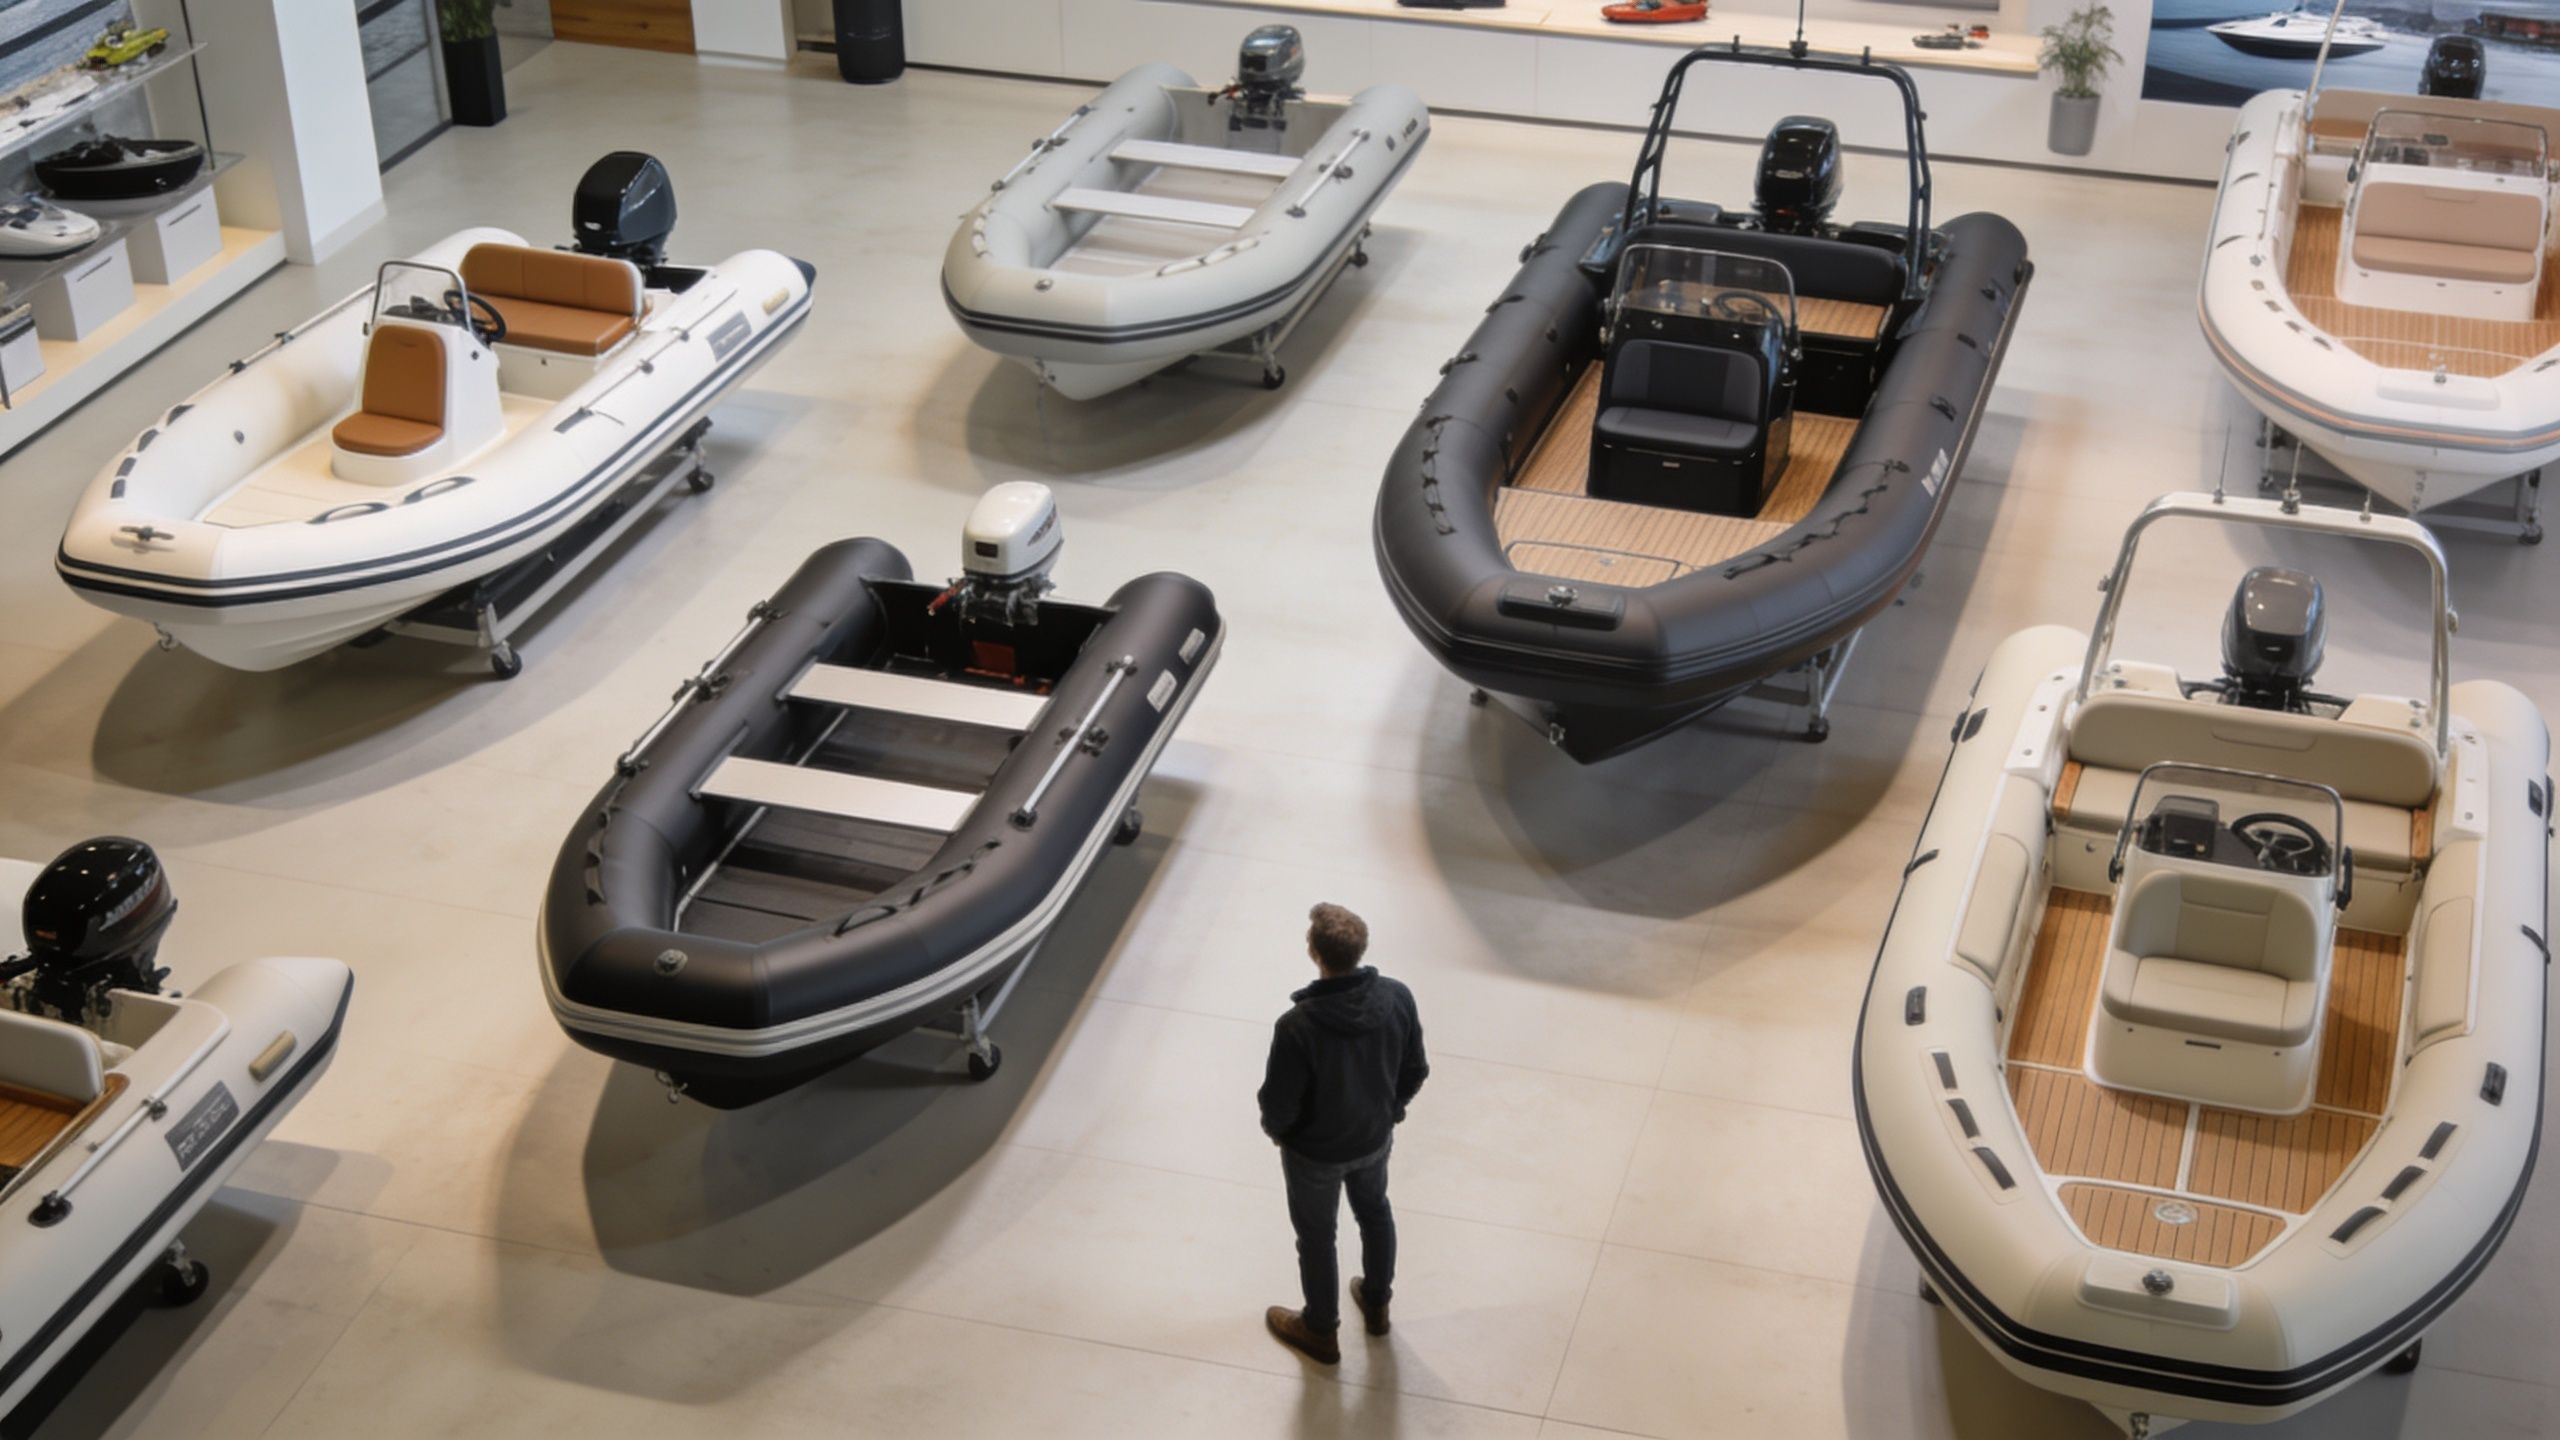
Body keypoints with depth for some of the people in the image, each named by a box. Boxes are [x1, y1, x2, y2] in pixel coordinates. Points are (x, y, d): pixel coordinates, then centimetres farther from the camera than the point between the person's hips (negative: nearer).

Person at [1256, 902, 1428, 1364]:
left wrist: (1274, 1129, 0)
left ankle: (1321, 1331, 44)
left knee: (1316, 1237, 22)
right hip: (1376, 1137, 4)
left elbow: (1279, 1101, -24)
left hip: (1315, 1152, -4)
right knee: (1374, 1211, 32)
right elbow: (1415, 1071, -7)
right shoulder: (1397, 998, -23)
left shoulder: (1298, 1025, -37)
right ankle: (1376, 1302, 55)